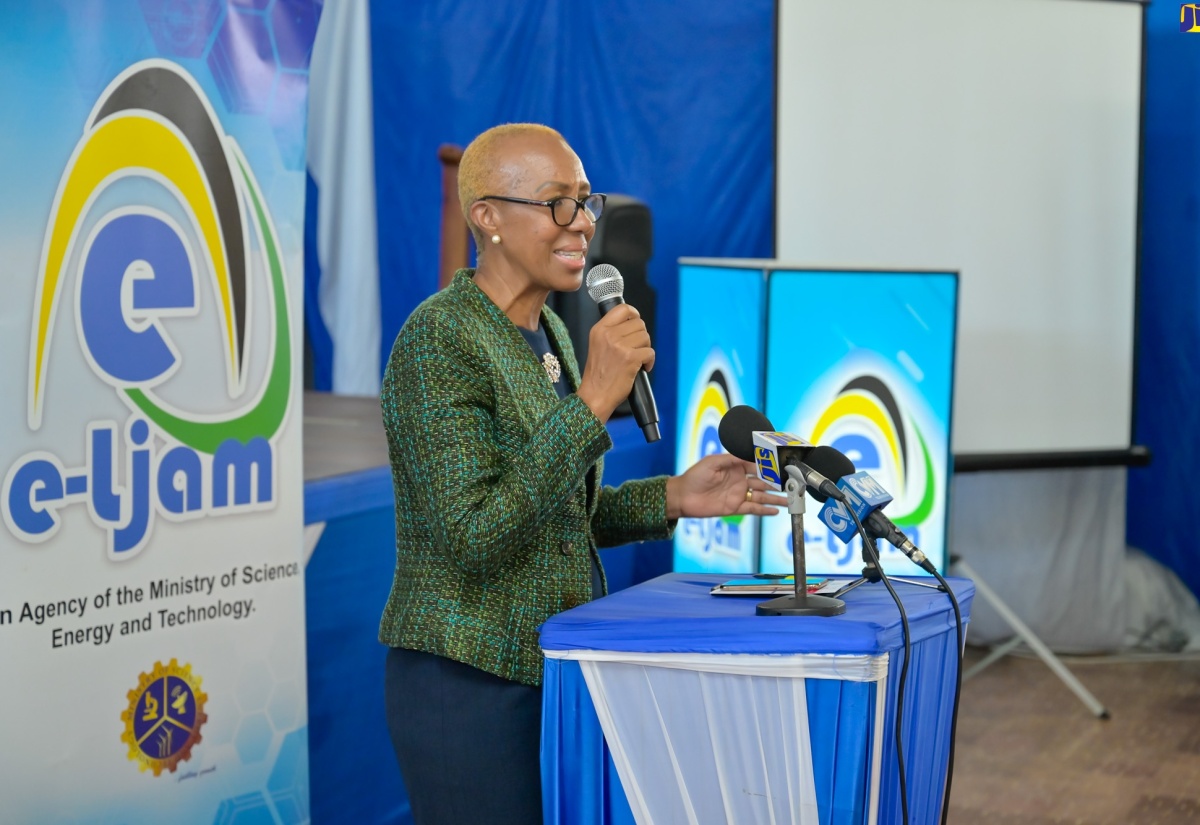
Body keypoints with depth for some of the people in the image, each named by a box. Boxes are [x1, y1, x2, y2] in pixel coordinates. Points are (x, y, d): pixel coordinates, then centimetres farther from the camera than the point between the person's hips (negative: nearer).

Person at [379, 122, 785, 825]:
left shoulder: (547, 330, 10)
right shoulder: (440, 339, -16)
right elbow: (474, 537, -25)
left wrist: (672, 498, 4)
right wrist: (594, 400, -25)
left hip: (561, 663, 8)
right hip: (473, 680, -8)